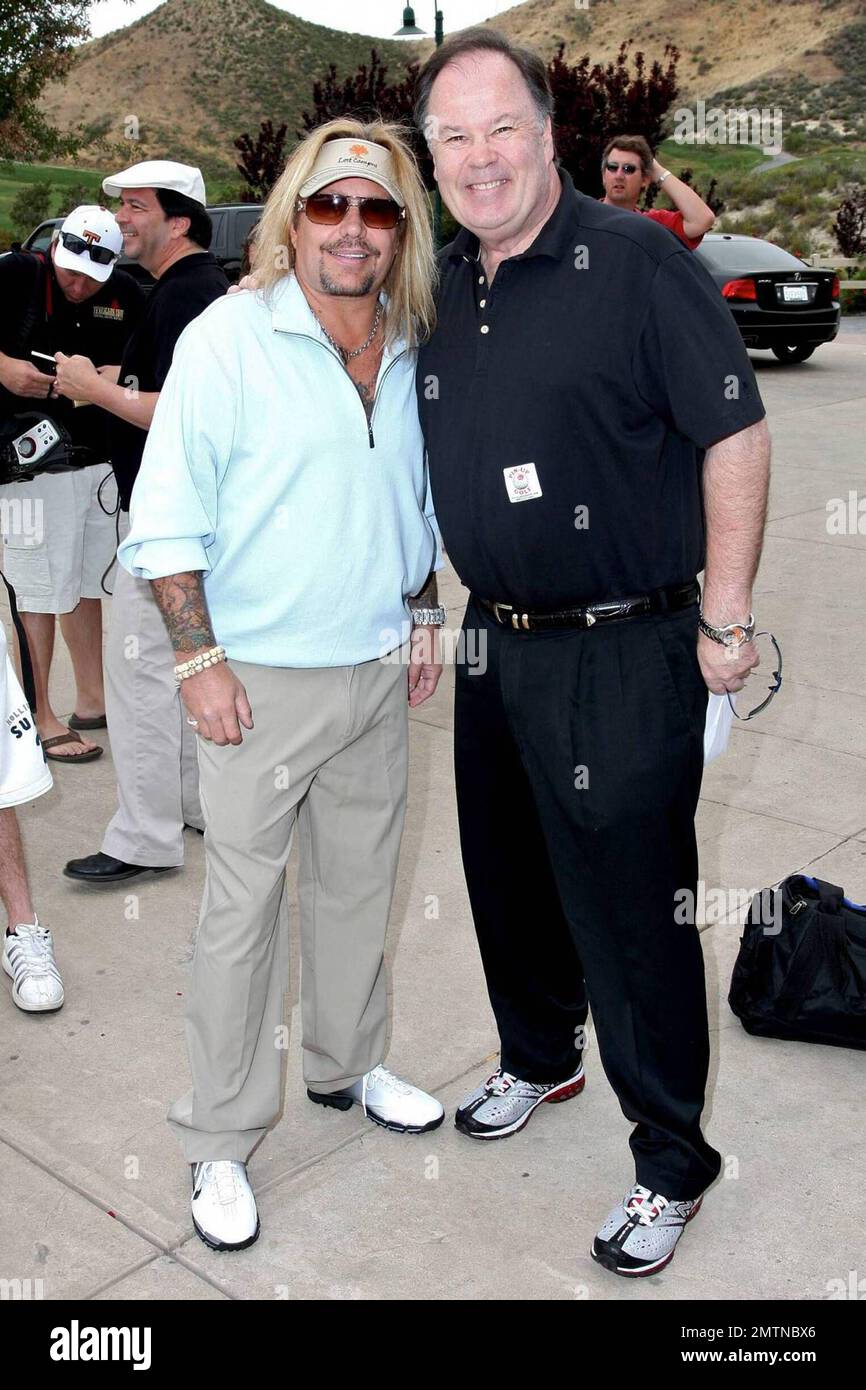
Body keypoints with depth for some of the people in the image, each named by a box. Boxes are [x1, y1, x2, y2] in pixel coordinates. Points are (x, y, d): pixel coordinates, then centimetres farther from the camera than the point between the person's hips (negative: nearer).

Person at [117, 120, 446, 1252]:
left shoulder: (414, 352, 7)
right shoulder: (229, 339, -11)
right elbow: (167, 520, -12)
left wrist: (424, 615, 15)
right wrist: (199, 660, -16)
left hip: (380, 675, 6)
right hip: (263, 679, -5)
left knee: (359, 884, 18)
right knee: (242, 909, 2)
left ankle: (347, 1065, 39)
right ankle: (221, 1140, 18)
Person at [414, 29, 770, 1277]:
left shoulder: (636, 262, -11)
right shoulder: (437, 288, 9)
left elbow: (736, 434, -12)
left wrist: (725, 620, -13)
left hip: (622, 654, -7)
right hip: (492, 645, 7)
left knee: (630, 909, 1)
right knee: (509, 879, 20)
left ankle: (671, 1163, 21)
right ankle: (539, 1057, 46)